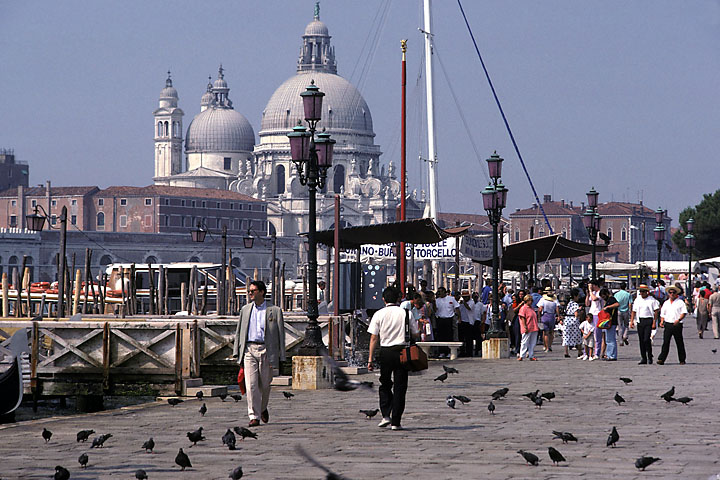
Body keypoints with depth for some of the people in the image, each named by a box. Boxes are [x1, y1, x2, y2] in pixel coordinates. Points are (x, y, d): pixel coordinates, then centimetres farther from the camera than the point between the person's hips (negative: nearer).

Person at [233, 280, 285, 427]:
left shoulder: (274, 310, 5)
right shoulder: (245, 310, 14)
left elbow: (280, 334, 4)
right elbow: (239, 332, 17)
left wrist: (280, 356, -1)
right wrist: (237, 353, 8)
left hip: (266, 350, -1)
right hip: (249, 350, 1)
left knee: (264, 384, 7)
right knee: (251, 384, -10)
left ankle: (263, 408, 34)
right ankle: (254, 416, -10)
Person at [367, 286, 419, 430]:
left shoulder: (379, 314, 0)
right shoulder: (405, 313, 0)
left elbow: (374, 338, -3)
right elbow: (415, 335, 3)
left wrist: (370, 359, 0)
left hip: (385, 352, 0)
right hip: (402, 352, 0)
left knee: (385, 385, 16)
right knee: (399, 387, 4)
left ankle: (386, 415, 2)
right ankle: (396, 422, 2)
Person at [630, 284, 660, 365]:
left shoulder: (652, 300, -1)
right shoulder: (637, 300, 13)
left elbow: (656, 312, -3)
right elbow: (634, 311, 16)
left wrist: (654, 323, -11)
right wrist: (631, 321, 7)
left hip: (648, 320, -5)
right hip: (640, 321, 5)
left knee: (647, 339, -14)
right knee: (641, 340, 4)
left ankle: (650, 357, -2)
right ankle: (643, 358, 10)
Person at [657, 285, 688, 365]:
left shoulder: (680, 302, 4)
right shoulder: (666, 303, 16)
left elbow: (684, 313, -3)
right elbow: (662, 313, 19)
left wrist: (679, 319, -18)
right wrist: (662, 321, 2)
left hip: (677, 325, -2)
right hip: (668, 324, 2)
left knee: (679, 343, 5)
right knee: (665, 342, -6)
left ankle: (682, 360, 13)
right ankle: (661, 359, -10)